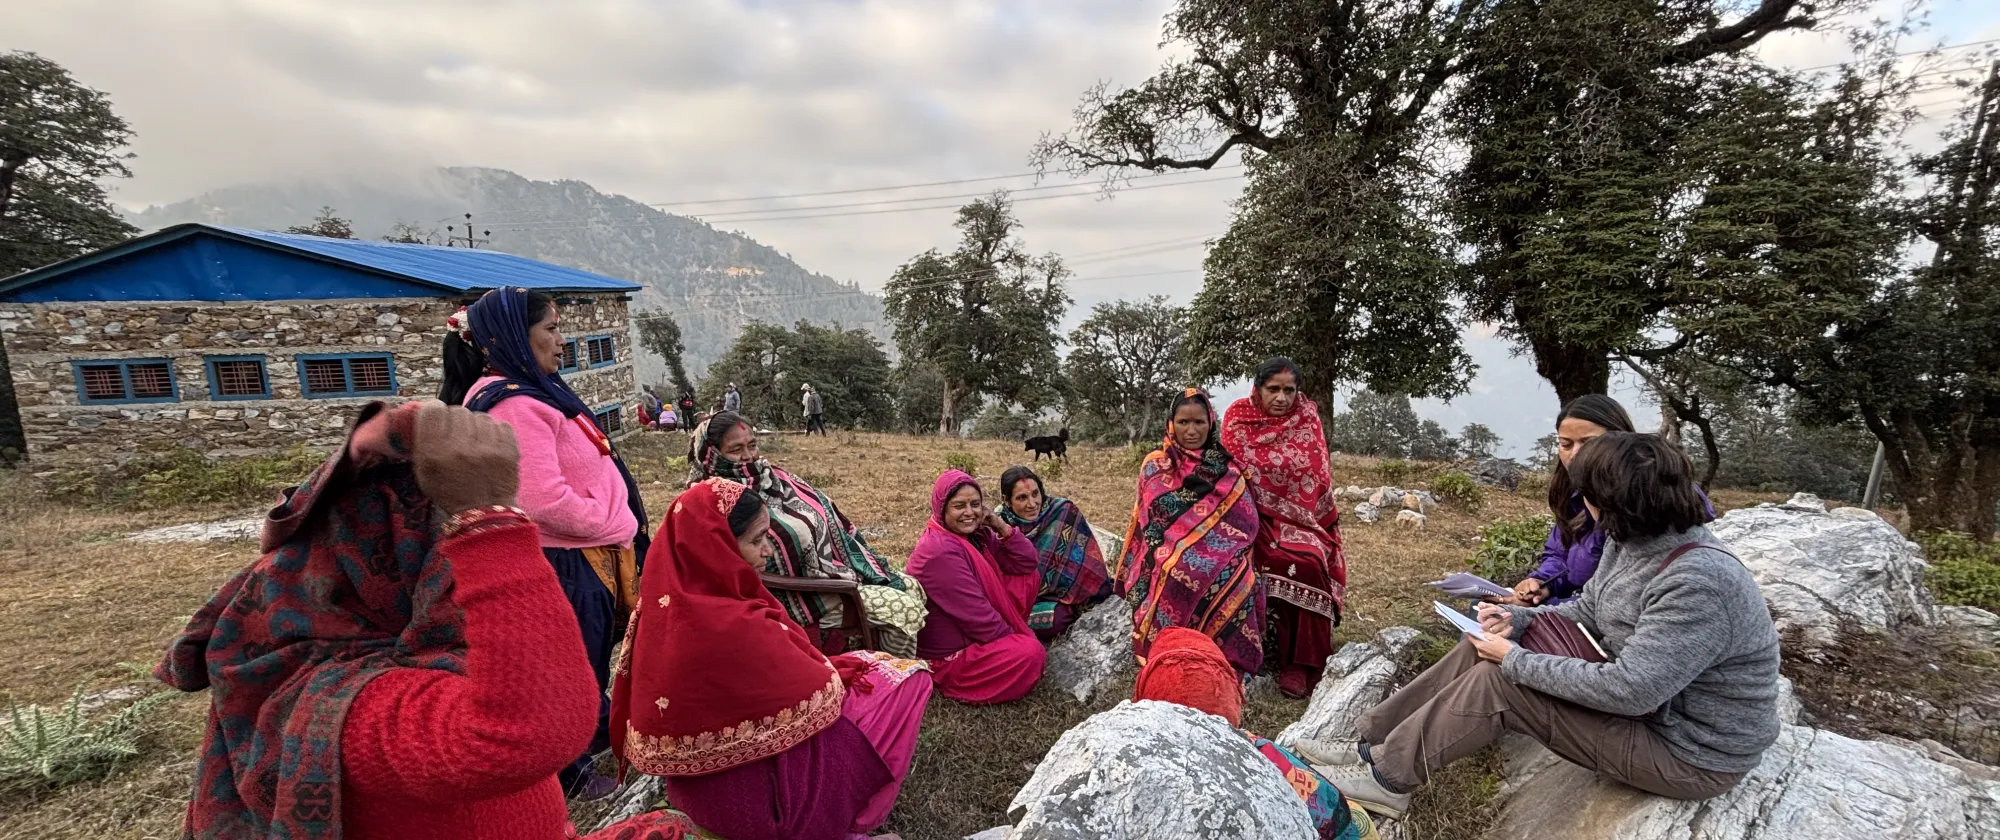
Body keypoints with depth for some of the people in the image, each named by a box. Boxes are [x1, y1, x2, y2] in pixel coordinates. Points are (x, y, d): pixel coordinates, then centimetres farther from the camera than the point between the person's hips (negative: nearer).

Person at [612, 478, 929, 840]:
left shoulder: (673, 597, -7)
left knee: (865, 667, 14)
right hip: (747, 792, -8)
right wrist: (864, 669, 0)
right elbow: (820, 693, -19)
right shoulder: (732, 628, -32)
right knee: (905, 681, 0)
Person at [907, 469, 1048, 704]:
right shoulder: (941, 552, -28)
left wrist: (1001, 526, -12)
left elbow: (1026, 564, 1)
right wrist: (1013, 639, -12)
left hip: (971, 631, 9)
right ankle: (955, 679, -6)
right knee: (1032, 653, -26)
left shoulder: (976, 534, 0)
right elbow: (976, 615, -25)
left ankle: (1005, 645, 8)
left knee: (1029, 578, 5)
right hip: (948, 655, -9)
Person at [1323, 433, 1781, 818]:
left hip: (1691, 752, -9)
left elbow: (1629, 691, -34)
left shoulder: (1698, 582, -33)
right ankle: (1373, 741, 2)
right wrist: (1517, 620, -8)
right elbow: (1586, 612, 10)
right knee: (1488, 646, -4)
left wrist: (1515, 660, -25)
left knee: (1497, 682, -19)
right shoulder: (1633, 541, -3)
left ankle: (1386, 777, -2)